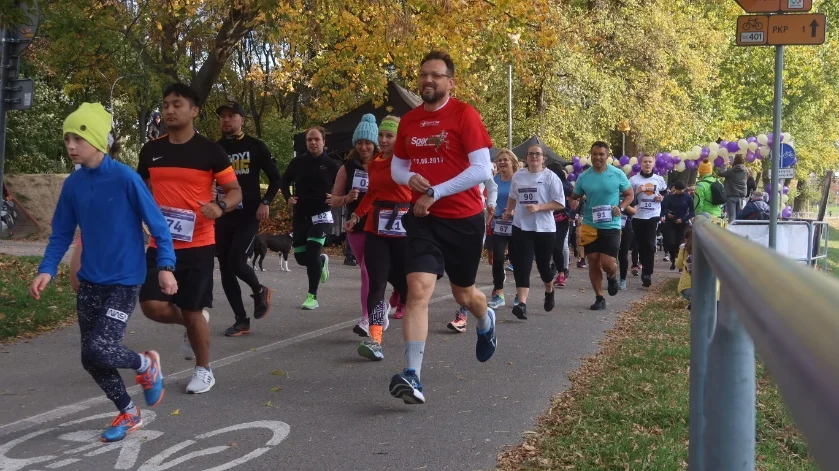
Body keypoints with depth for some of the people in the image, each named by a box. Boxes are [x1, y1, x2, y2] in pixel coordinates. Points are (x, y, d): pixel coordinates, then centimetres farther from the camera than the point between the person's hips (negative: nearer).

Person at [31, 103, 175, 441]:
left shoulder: (125, 178, -15)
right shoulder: (73, 184, 1)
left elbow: (156, 223, -10)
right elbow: (61, 234, 8)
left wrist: (165, 265, -18)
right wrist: (47, 270, -7)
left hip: (124, 282, -6)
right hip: (89, 282, 6)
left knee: (100, 351, -16)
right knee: (90, 358, 8)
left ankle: (146, 365, 17)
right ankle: (128, 413, 30)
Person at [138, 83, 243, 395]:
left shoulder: (209, 150, -5)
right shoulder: (151, 150, 6)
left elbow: (236, 191, -3)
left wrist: (220, 207, -23)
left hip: (198, 244, -3)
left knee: (192, 312, 2)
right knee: (152, 306, -8)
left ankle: (204, 371, 24)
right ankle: (192, 324, 26)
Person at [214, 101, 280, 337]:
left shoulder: (255, 146, -1)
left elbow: (275, 178, 2)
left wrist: (265, 203, -11)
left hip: (249, 215, -4)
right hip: (223, 216, 4)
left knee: (237, 262, -18)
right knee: (226, 269, 3)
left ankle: (259, 291, 14)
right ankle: (241, 320, 14)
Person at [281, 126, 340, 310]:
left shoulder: (331, 165, -4)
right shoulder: (297, 162, 2)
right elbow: (285, 181, 17)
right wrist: (288, 197, 1)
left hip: (321, 215, -4)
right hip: (300, 216, 4)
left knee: (312, 255, -14)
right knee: (301, 257, 7)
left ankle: (312, 296, -3)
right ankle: (322, 261, 42)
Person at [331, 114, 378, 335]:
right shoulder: (348, 167, 4)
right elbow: (334, 200, 6)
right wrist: (347, 198, -14)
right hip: (356, 228, 4)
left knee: (369, 271, -15)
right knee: (370, 272, 15)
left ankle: (367, 319, -13)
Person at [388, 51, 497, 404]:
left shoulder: (465, 114, -9)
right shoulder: (409, 120, 6)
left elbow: (482, 170, -15)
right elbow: (396, 166, 17)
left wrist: (434, 193, -18)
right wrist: (410, 178, -8)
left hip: (464, 219, -2)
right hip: (423, 219, 3)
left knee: (463, 293, 15)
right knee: (418, 289, -16)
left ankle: (486, 323, 52)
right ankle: (413, 377, -18)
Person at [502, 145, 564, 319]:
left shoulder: (550, 176, -6)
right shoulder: (518, 176, 7)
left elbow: (560, 203, -10)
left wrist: (539, 207, -19)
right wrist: (508, 212, 18)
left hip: (544, 229, -2)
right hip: (521, 228, 3)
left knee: (543, 265, 11)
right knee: (522, 266, -10)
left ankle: (549, 292, 41)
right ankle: (522, 304, -17)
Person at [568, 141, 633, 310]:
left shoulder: (618, 174, -4)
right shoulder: (583, 177, 1)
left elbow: (629, 195, 7)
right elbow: (574, 198, 12)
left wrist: (621, 208, -11)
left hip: (611, 226, -2)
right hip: (590, 226, 2)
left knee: (607, 262, -9)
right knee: (593, 262, 4)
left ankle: (612, 277, 28)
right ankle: (599, 298, 17)